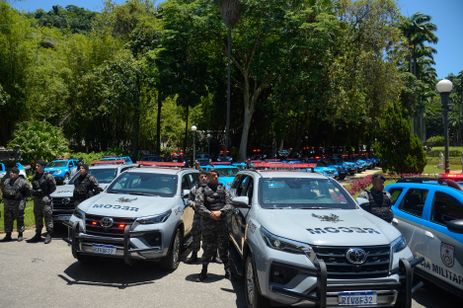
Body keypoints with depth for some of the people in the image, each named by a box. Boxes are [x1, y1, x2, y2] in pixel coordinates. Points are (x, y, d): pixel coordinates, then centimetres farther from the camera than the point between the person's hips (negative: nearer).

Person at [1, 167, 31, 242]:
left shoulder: (22, 181, -7)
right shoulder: (6, 181, 10)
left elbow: (28, 190, -3)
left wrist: (23, 197, -3)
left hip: (18, 204, -5)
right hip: (8, 204, 6)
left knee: (19, 219, 3)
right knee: (7, 219, 8)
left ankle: (20, 235, 13)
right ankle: (8, 235, 17)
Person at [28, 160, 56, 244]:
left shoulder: (48, 176, -8)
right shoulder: (34, 176, 12)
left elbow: (53, 187, -4)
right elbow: (33, 187, 23)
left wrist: (46, 192, -8)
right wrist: (34, 192, 4)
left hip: (45, 199, -7)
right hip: (36, 199, 7)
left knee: (48, 217, -4)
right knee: (38, 217, 14)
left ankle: (49, 235, 1)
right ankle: (38, 235, 23)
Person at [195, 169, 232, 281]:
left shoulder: (223, 189, 10)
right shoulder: (203, 190, 1)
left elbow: (229, 204, 5)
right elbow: (199, 205, -6)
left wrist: (220, 212, -12)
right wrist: (210, 214, -17)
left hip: (222, 222, 2)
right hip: (207, 223, -2)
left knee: (223, 247, 5)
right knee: (207, 247, 2)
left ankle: (227, 269, 16)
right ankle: (204, 270, 15)